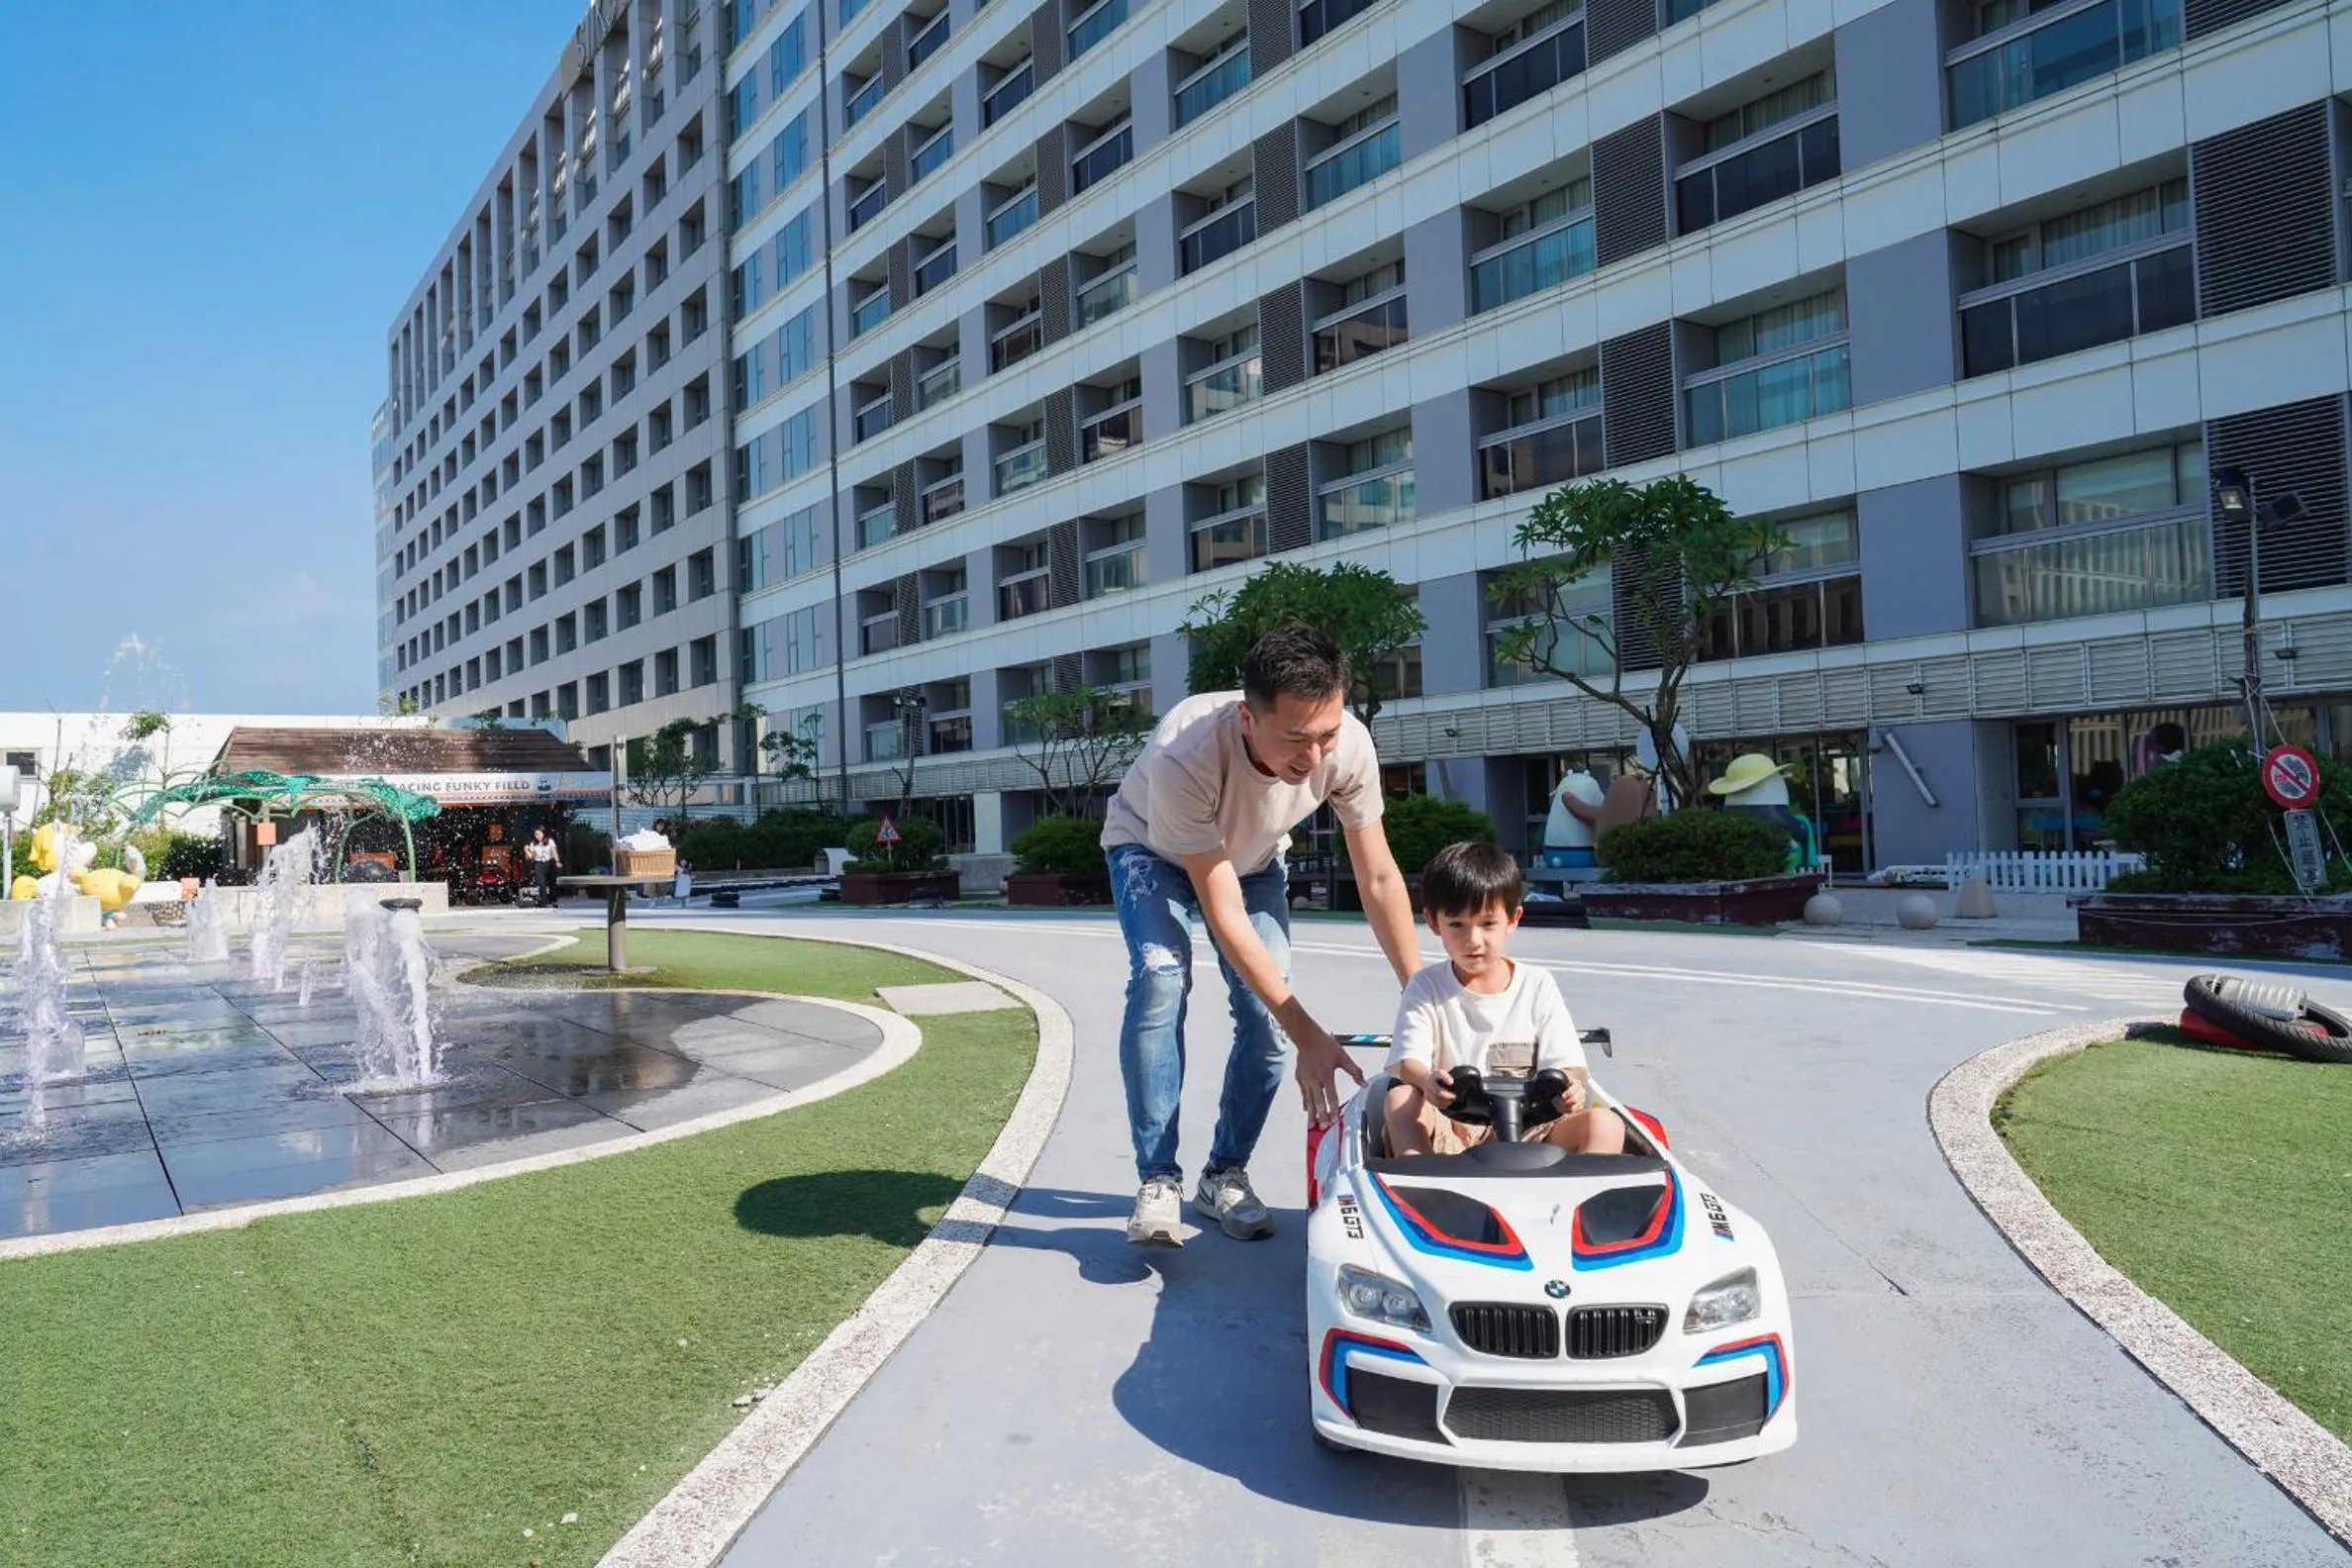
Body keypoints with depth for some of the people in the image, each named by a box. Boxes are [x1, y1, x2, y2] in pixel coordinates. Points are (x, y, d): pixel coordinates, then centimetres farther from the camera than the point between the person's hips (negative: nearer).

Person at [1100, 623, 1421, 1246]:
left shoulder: (1349, 743, -33)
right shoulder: (1183, 756, -44)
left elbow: (1380, 878, -18)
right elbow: (1225, 916, -38)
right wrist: (1309, 1036, -39)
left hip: (1253, 857, 4)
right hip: (1152, 850, -3)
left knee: (1269, 1011, -11)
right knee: (1161, 978, -28)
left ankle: (1224, 1175, 9)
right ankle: (1158, 1182, -15)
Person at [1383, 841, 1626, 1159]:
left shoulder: (1538, 986, 9)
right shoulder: (1426, 987, 5)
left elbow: (1568, 1065, 0)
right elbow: (1407, 1061, -9)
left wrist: (1571, 1089, -26)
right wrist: (1427, 1082, -35)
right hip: (1449, 1135, -1)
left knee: (1606, 1124, -21)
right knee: (1400, 1099, -29)